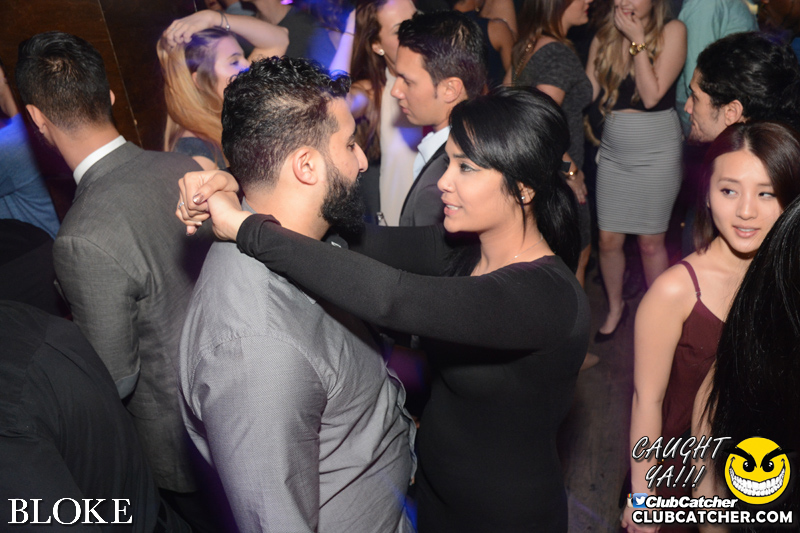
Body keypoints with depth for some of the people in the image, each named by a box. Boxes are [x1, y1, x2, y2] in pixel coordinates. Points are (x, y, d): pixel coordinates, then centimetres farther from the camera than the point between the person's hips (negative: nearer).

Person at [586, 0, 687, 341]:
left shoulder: (672, 31, -6)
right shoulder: (603, 38, 5)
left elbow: (652, 95, -16)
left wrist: (637, 41, -15)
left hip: (657, 150, -3)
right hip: (613, 150, 4)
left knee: (650, 242, 5)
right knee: (608, 239, 6)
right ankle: (615, 307, 29)